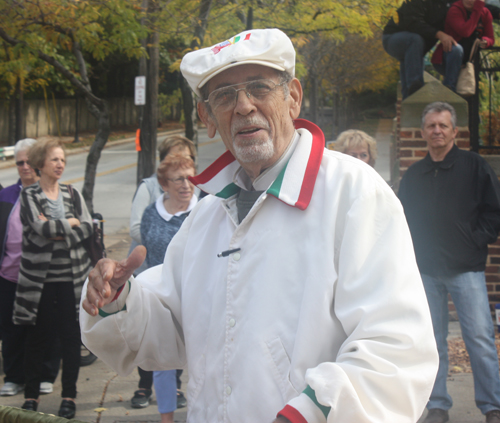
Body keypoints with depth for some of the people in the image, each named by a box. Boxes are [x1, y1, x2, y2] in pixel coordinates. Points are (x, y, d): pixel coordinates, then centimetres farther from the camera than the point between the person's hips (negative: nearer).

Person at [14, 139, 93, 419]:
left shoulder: (72, 194, 10)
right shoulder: (29, 196, 0)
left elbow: (88, 227, -3)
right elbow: (40, 228, -15)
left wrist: (54, 231, -13)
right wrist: (70, 223, -4)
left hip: (73, 277, 2)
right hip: (40, 278, -2)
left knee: (71, 338, 3)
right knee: (38, 338, 4)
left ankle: (69, 396, 13)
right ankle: (32, 395, 16)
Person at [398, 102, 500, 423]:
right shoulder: (413, 176, 13)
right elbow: (403, 219, 18)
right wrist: (413, 251, 4)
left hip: (466, 268, -3)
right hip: (426, 270, 3)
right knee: (433, 342, 6)